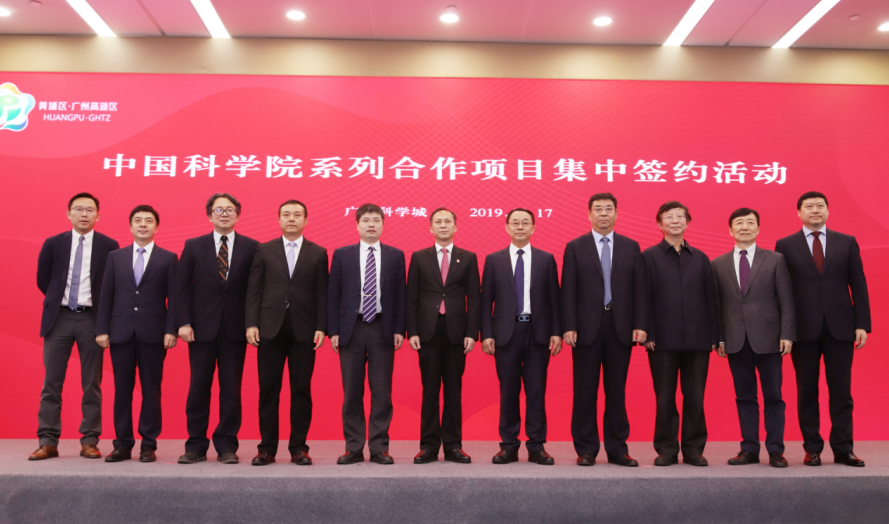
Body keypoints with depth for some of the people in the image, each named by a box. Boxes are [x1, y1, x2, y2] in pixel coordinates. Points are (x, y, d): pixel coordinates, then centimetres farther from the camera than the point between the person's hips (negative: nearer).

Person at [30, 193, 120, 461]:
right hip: (59, 318, 2)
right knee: (52, 382, 3)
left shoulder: (109, 246, 1)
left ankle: (90, 441, 9)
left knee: (92, 383, 3)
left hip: (91, 318, -1)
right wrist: (58, 299, 11)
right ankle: (48, 442, 9)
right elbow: (42, 279, 15)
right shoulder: (53, 244, 6)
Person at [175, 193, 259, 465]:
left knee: (231, 389, 3)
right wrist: (184, 322, -6)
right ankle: (195, 446, 15)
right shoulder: (193, 246, 7)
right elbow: (181, 287, 3)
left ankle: (227, 445, 14)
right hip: (202, 328, 1)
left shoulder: (251, 247, 4)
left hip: (235, 329, 0)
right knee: (198, 387, 5)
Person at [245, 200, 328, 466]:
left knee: (301, 389, 3)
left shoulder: (318, 253, 7)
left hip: (304, 331, 0)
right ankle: (267, 448, 13)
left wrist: (321, 327, -5)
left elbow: (322, 293, 3)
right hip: (270, 329, 1)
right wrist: (251, 324, -4)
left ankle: (299, 447, 12)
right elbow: (254, 290, 5)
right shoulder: (264, 250, 9)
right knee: (268, 389, 3)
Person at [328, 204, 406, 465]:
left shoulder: (396, 256, 7)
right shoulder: (341, 255, 7)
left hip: (383, 330, 0)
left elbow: (401, 294, 5)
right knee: (352, 392, 5)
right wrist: (333, 330, -3)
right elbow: (333, 295, 5)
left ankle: (379, 447, 11)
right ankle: (353, 448, 14)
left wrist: (399, 330, -3)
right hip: (351, 329, 0)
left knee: (382, 391, 2)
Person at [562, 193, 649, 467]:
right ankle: (586, 450, 13)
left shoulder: (631, 247, 10)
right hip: (587, 328, -1)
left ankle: (617, 449, 17)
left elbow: (640, 289, 6)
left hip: (621, 328, 2)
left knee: (617, 391, 8)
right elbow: (568, 291, -1)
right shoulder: (575, 247, 4)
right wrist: (569, 327, -9)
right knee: (585, 391, 3)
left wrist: (640, 325, -3)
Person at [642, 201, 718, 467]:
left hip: (697, 338, 2)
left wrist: (714, 335, 4)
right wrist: (648, 334, -9)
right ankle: (666, 449, 14)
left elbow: (710, 298, 10)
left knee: (695, 397, 6)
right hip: (663, 339, -2)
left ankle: (694, 449, 17)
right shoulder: (649, 257, 4)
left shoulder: (700, 258, 13)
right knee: (665, 398, 4)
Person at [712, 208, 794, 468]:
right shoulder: (718, 264, 9)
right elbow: (717, 304, 7)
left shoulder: (775, 260, 5)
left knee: (773, 396, 3)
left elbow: (786, 301, 1)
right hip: (736, 340, 2)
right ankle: (749, 449, 14)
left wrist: (787, 334, -7)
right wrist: (718, 338, 1)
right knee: (744, 397, 7)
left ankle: (775, 450, 12)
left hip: (767, 339, -1)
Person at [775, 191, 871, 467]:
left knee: (841, 390, 3)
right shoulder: (785, 245, 5)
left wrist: (862, 324, -1)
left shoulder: (847, 243, 9)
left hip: (840, 327, 1)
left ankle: (843, 449, 11)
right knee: (807, 391, 5)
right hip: (804, 328, -1)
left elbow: (859, 287, 7)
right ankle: (812, 448, 13)